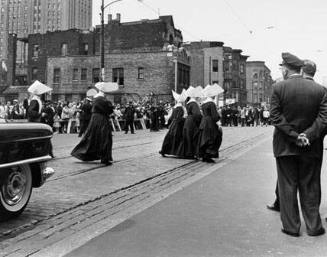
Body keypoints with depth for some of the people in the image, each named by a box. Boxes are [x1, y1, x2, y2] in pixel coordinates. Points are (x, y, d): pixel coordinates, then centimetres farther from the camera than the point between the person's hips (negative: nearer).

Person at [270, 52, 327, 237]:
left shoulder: (279, 88, -8)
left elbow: (275, 117, -12)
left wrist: (294, 136, -11)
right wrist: (308, 136, -10)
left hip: (285, 146, -2)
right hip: (311, 147, 2)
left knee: (287, 187, 8)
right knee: (310, 187, 13)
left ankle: (291, 227, 15)